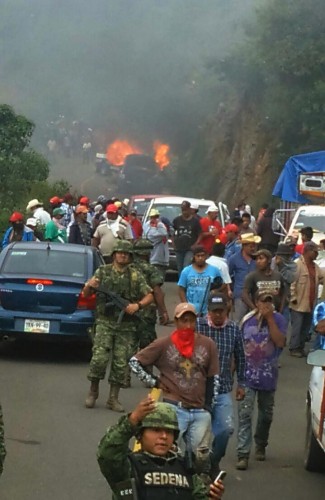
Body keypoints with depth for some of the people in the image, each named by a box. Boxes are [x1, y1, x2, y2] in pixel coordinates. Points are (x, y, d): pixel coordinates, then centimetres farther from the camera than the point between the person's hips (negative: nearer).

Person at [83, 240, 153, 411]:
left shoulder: (136, 275, 7)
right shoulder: (102, 272, 5)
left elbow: (149, 296, 8)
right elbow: (86, 294, 8)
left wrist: (137, 305, -10)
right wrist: (89, 286, -15)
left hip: (126, 326, 1)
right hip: (105, 322, -1)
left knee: (121, 362, 1)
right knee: (99, 358, -12)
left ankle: (113, 399, 9)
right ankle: (93, 391, 7)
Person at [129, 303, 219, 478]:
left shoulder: (208, 345, 6)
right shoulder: (164, 344, -1)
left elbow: (213, 378, 11)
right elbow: (135, 361, 5)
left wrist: (208, 407, 6)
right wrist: (153, 382, 0)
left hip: (200, 411, 2)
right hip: (174, 409, -2)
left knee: (201, 455, 2)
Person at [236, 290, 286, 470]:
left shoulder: (278, 319, -4)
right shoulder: (247, 320, 0)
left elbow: (280, 342, -18)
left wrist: (270, 319, -19)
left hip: (268, 376, 0)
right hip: (248, 375, 0)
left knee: (266, 414, 16)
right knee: (245, 414, -10)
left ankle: (261, 446, 37)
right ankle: (243, 454, -12)